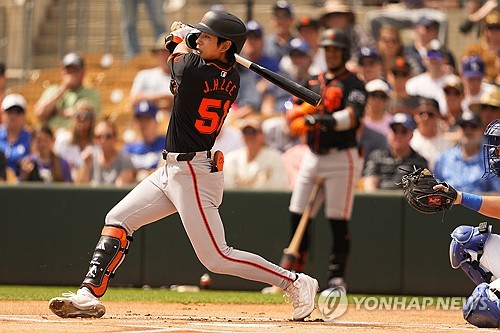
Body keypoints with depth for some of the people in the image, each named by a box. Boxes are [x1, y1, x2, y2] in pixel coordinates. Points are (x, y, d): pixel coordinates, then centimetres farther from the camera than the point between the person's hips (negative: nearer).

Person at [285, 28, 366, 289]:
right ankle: (296, 271, 13)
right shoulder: (312, 82, 15)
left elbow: (351, 116, -20)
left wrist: (323, 120, -35)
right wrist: (297, 114, -14)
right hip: (312, 156, 6)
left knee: (338, 220, -5)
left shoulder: (353, 84, -3)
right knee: (297, 215, 3)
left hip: (341, 158, -6)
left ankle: (337, 276, 1)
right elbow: (293, 114, 10)